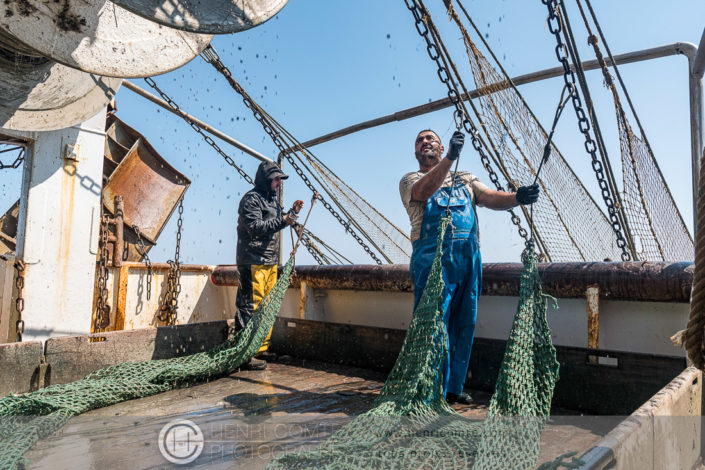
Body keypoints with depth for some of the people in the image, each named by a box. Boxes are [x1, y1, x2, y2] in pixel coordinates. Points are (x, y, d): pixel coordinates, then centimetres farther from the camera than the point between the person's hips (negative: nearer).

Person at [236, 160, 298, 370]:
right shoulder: (251, 199, -9)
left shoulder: (272, 199, 21)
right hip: (252, 262, -10)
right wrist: (282, 221, -26)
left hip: (270, 262, 10)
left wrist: (289, 214, 12)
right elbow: (255, 227, -21)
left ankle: (263, 348, 26)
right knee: (250, 306, -10)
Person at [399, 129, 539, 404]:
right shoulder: (410, 180, 12)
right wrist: (450, 157, -24)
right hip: (432, 256, -4)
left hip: (469, 257, 5)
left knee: (464, 325, 8)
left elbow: (491, 198, 8)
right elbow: (424, 191, -13)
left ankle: (454, 388, 21)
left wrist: (518, 197, -13)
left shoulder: (465, 180, 24)